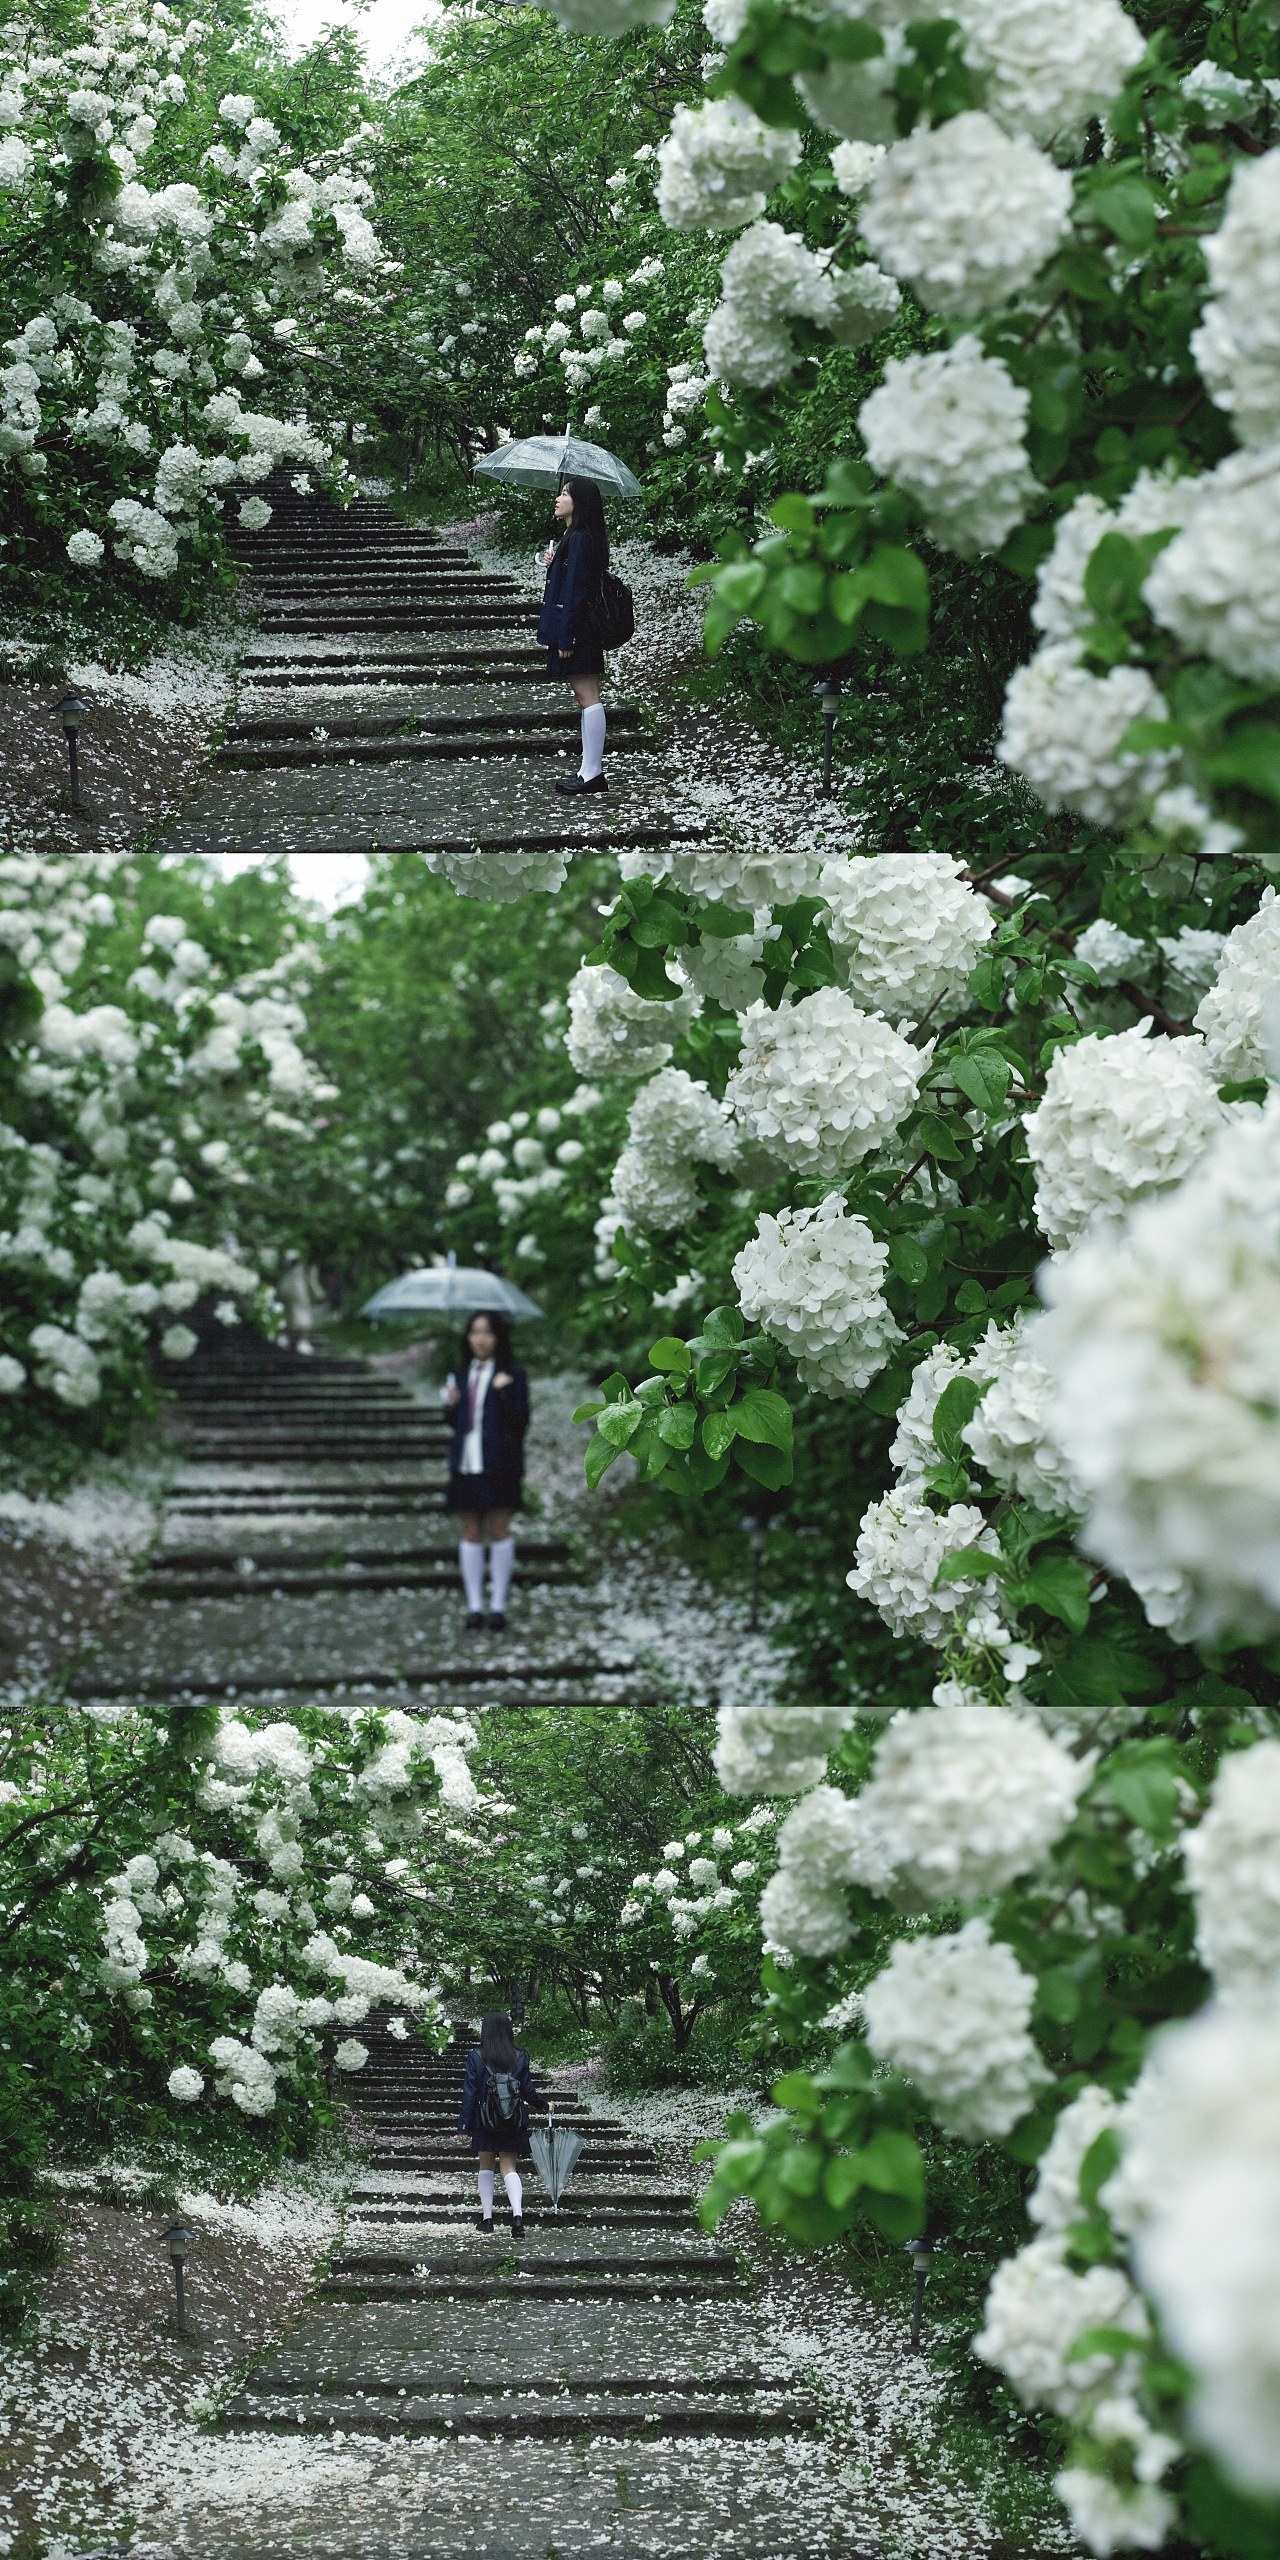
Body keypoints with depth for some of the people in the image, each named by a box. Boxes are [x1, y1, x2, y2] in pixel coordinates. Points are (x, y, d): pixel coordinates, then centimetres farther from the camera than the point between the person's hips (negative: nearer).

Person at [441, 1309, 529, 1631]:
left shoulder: (512, 1375, -4)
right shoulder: (464, 1374, 13)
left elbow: (520, 1421, -9)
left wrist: (505, 1392, -21)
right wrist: (451, 1405, 0)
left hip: (498, 1463, -5)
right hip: (466, 1462, 5)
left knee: (498, 1530, 0)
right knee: (471, 1532, 6)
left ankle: (498, 1605, 7)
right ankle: (474, 1606, 10)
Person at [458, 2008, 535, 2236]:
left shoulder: (476, 2057, -10)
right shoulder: (520, 2057, -3)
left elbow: (470, 2092, -8)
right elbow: (528, 2091, 3)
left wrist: (464, 2124, -2)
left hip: (485, 2121, -2)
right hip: (514, 2122, 2)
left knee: (485, 2166, 16)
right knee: (509, 2167, 5)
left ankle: (486, 2216, 16)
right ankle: (517, 2214, -16)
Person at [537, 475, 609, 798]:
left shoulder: (580, 540, -17)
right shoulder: (572, 537, 15)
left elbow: (575, 590, -20)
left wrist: (566, 637, -20)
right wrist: (552, 560, 3)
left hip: (577, 625, -11)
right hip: (581, 628, 11)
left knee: (588, 696, -8)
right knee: (586, 695, 12)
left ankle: (593, 774, -7)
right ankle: (589, 769, 16)